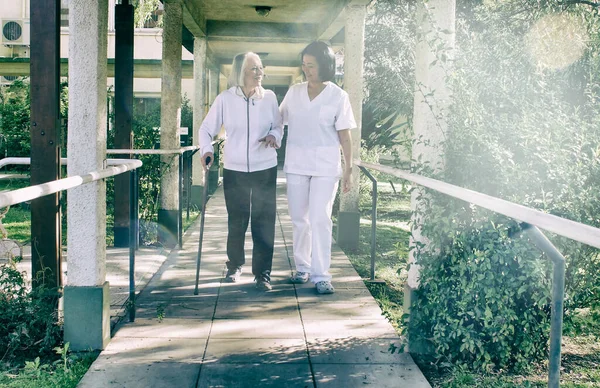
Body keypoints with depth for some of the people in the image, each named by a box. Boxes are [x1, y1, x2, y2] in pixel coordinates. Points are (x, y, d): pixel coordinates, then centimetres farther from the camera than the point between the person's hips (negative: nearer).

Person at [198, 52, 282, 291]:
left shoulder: (269, 98, 1)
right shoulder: (225, 99, -3)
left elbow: (278, 126, 11)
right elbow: (206, 129, 2)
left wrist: (274, 136, -12)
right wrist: (206, 150, -15)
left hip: (265, 169, 0)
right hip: (234, 170, 0)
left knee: (264, 222, -2)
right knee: (236, 222, 9)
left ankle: (262, 273, 6)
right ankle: (234, 265, 30)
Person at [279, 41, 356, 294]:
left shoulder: (338, 97, -4)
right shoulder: (294, 93, 5)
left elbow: (344, 135, -3)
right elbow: (278, 120, 16)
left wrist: (348, 171, -4)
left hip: (325, 166, -4)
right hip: (296, 164, 4)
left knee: (320, 220, -8)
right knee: (299, 219, 10)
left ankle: (321, 276, -3)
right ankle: (303, 268, 24)